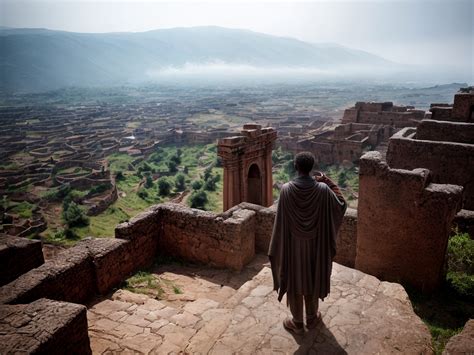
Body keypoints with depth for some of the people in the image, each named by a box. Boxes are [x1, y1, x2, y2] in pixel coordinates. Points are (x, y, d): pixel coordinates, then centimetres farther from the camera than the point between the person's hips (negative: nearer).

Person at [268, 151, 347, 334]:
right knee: (313, 278, 21)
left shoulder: (286, 190, -20)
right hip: (315, 244, 2)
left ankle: (297, 323, 30)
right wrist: (328, 182, 3)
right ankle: (312, 318, 39)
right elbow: (341, 205, 0)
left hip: (292, 245, -2)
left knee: (294, 280, 15)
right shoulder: (323, 189, -17)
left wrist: (277, 248, -2)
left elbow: (280, 223, -14)